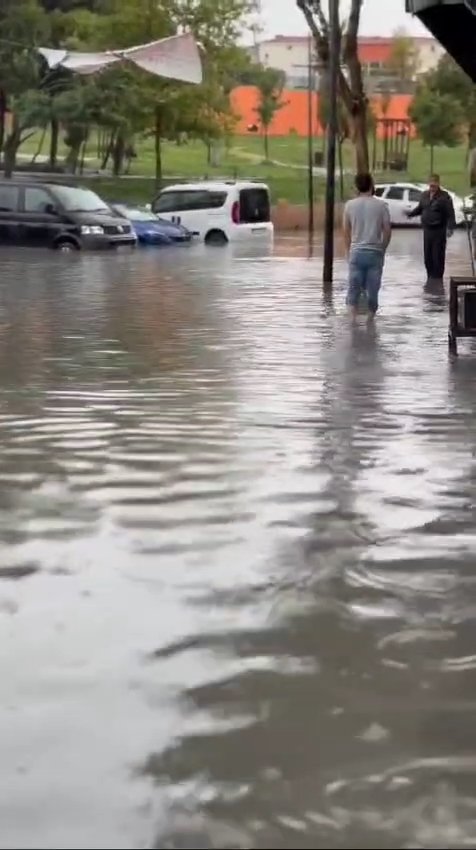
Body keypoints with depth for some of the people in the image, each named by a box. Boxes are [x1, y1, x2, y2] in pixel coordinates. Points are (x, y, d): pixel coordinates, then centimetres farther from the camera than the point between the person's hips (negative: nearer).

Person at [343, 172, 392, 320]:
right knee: (372, 290, 6)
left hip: (356, 252, 0)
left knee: (354, 288, 5)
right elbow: (387, 231, -1)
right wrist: (382, 250, 11)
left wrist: (348, 251, 14)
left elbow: (346, 232, 3)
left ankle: (353, 318, -4)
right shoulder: (381, 205, -3)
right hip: (375, 252, 0)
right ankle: (370, 319, 9)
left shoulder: (350, 205, 0)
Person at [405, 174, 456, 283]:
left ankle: (438, 278, 5)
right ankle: (430, 276, 20)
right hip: (427, 230, 6)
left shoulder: (444, 197, -8)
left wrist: (450, 227, -23)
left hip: (439, 230, -6)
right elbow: (420, 208, 22)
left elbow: (450, 214, -11)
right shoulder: (424, 195, 11)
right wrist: (411, 213, 3)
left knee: (438, 255, -4)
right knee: (427, 255, 8)